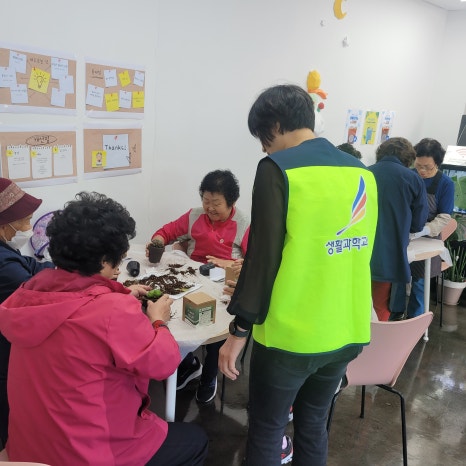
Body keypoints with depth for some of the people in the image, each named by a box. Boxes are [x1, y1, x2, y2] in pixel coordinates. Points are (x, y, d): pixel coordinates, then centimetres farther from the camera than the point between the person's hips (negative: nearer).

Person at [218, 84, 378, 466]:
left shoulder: (278, 169, -12)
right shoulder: (363, 173, 6)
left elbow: (263, 254, -16)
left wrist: (239, 330, -8)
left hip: (290, 335, -6)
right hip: (347, 333, 6)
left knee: (266, 434, 12)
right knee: (313, 425, 22)